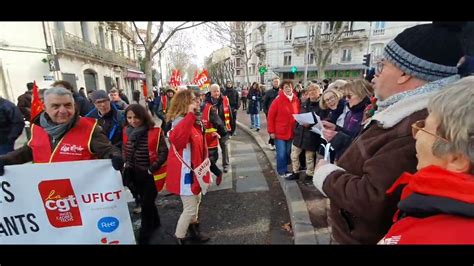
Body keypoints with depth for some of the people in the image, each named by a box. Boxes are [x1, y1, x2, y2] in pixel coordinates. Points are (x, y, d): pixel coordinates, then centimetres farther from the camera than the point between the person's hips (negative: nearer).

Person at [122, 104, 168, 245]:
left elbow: (163, 152, -15)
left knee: (146, 203, 3)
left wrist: (152, 169, -17)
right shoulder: (127, 131, 0)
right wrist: (126, 164, 4)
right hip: (135, 174, 6)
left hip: (151, 174, -6)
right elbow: (125, 150, 15)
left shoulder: (155, 132, -17)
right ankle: (155, 222, 46)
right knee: (145, 200, 22)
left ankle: (144, 236, 23)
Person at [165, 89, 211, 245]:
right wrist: (190, 115, -46)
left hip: (194, 170, 10)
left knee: (196, 201, 25)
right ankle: (179, 238, 25)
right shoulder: (180, 121, -24)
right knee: (190, 208, 2)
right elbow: (176, 139, -49)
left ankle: (193, 230, 46)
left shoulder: (193, 121, 6)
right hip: (185, 172, -10)